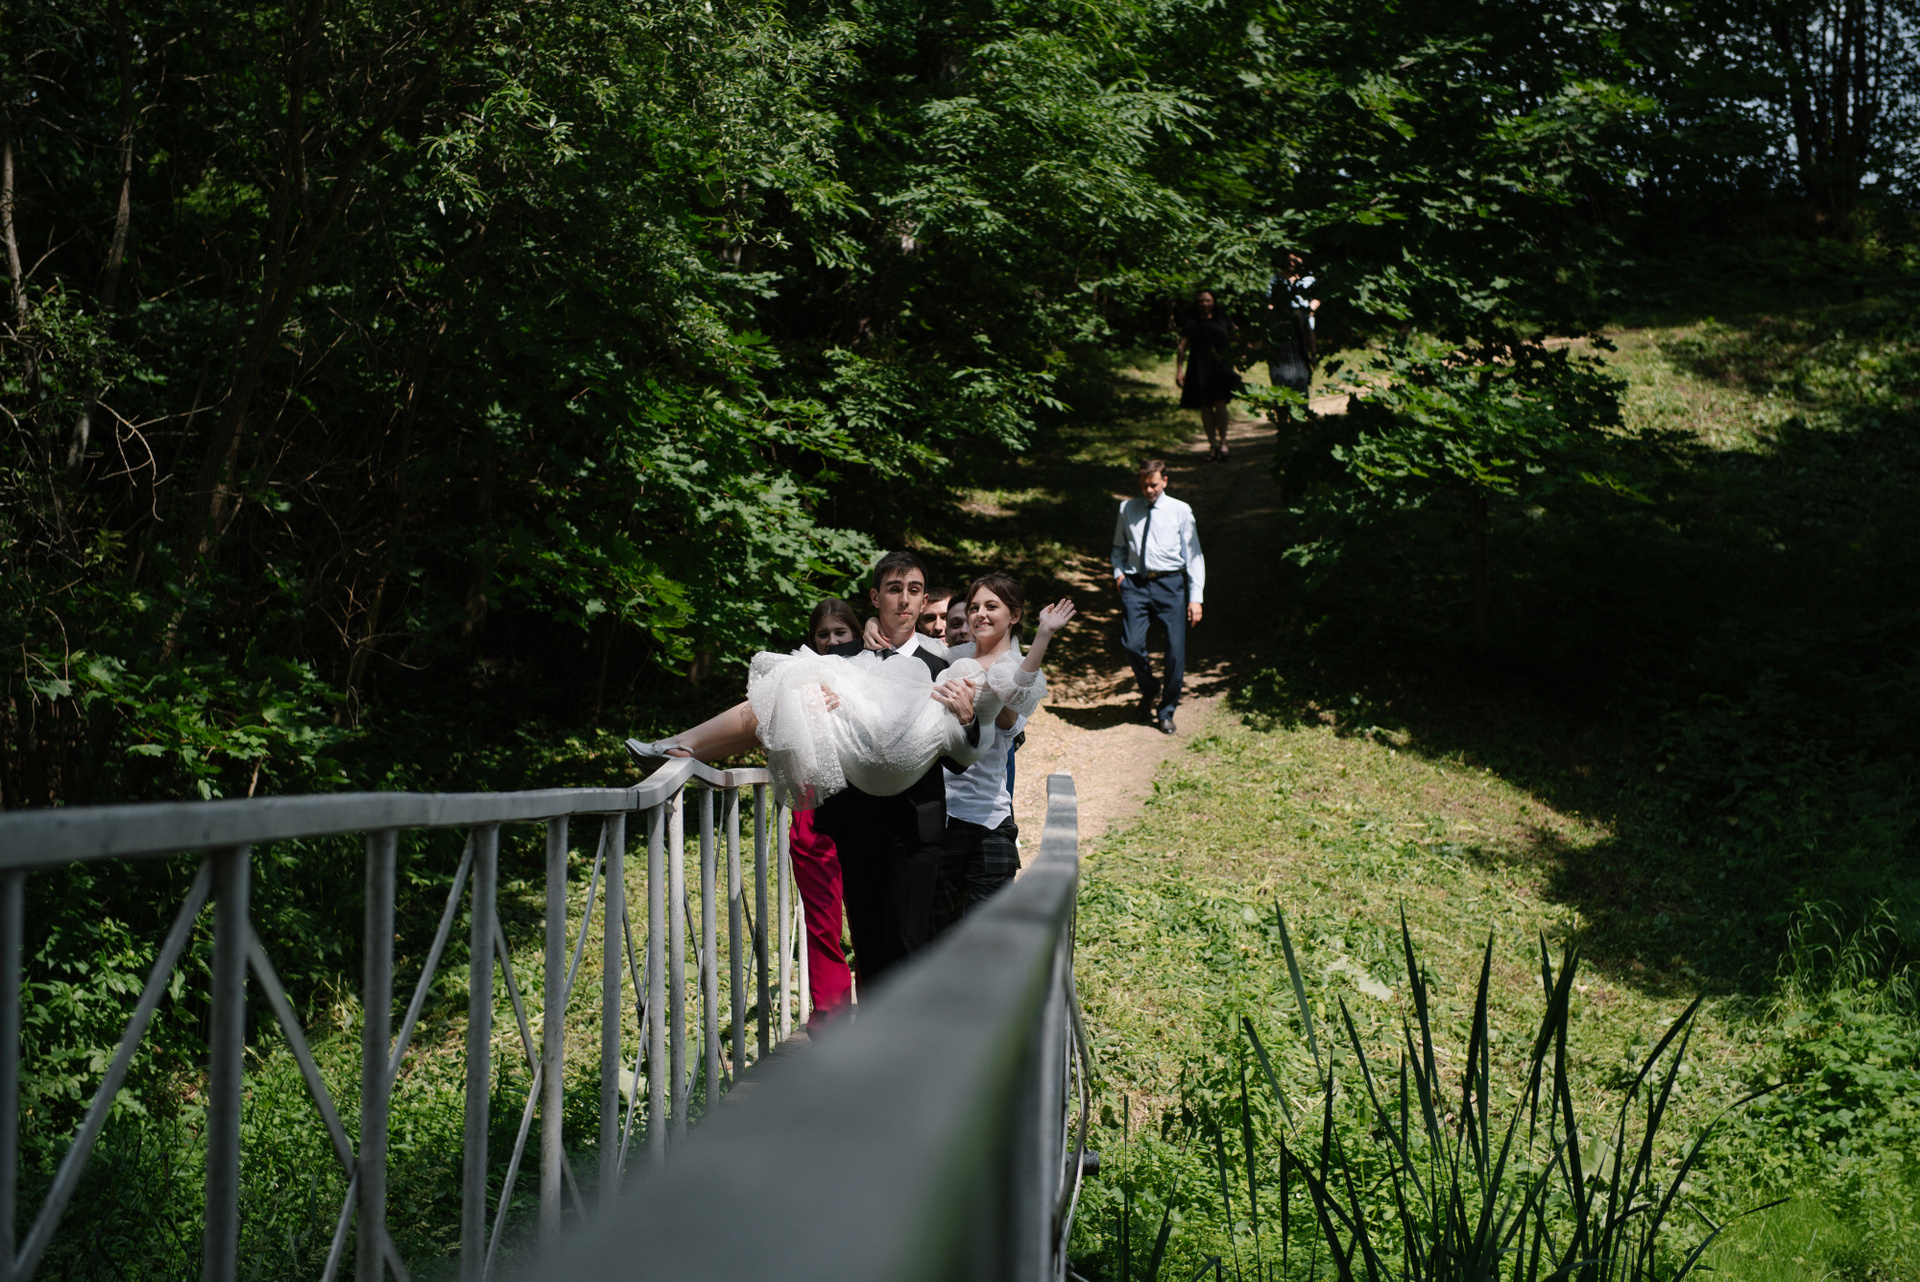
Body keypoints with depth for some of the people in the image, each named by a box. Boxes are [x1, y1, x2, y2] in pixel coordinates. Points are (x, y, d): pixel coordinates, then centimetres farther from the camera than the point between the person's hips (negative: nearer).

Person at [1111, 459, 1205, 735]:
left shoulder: (1180, 511, 5)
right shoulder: (1127, 509, 13)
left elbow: (1193, 555, 5)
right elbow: (1119, 547, 24)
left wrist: (1196, 597, -2)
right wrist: (1118, 573, 4)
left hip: (1170, 583, -1)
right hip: (1135, 585, 1)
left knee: (1176, 650, -4)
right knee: (1132, 644, -14)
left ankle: (1166, 712, 14)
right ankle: (1149, 689, 17)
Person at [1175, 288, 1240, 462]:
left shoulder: (1223, 322, 12)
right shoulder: (1192, 325, 9)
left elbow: (1232, 342, 23)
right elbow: (1181, 348, 4)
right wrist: (1179, 371, -6)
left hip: (1220, 368, 0)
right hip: (1200, 370, 0)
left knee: (1220, 404, -15)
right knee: (1205, 407, 0)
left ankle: (1222, 441, -2)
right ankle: (1212, 444, 9)